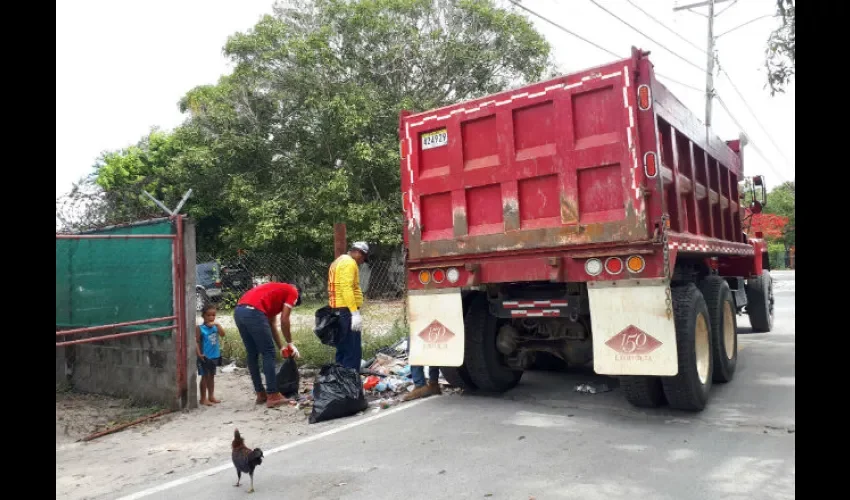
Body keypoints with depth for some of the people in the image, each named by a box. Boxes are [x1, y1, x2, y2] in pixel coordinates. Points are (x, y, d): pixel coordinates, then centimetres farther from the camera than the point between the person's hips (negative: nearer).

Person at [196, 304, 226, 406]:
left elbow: (222, 335, -13)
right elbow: (197, 342, -12)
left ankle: (211, 396, 26)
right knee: (205, 377, 3)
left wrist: (217, 325, -21)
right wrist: (199, 354, -19)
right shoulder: (199, 328, -11)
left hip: (215, 356, 5)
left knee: (211, 376, 16)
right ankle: (203, 398, 12)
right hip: (205, 357, -5)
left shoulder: (215, 326, 1)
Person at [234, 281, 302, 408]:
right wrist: (290, 344, 14)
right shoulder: (292, 291, 13)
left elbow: (271, 324, 31)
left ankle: (260, 394, 23)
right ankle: (273, 396, 3)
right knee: (268, 353, 1)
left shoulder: (276, 291, 35)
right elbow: (284, 320, 3)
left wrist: (281, 347, 29)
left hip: (239, 311, 9)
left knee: (252, 355, 16)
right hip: (253, 312, -9)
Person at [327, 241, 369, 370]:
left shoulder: (338, 261, 21)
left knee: (343, 348, 15)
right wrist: (355, 313, -24)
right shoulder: (349, 263, -11)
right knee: (353, 350, -9)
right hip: (346, 310, -10)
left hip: (337, 309, 10)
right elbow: (347, 289, -22)